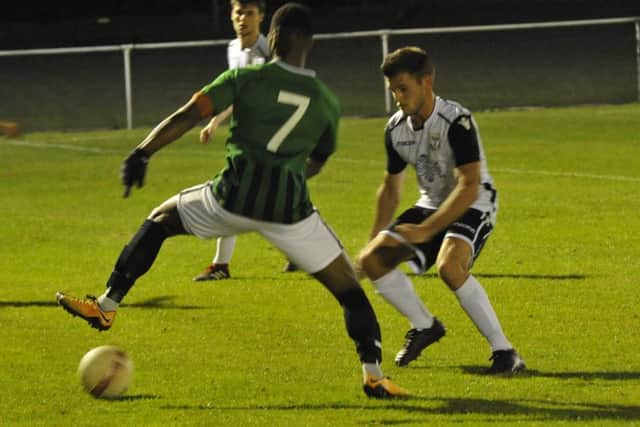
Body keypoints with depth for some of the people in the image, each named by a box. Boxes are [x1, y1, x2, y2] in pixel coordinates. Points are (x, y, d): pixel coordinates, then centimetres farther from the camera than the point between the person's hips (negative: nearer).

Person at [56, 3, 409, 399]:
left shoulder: (247, 79, 2)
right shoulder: (328, 102, 9)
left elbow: (187, 116, -7)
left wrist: (142, 153, -6)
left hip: (234, 197, 0)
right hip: (290, 208, 0)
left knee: (159, 220, 27)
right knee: (349, 287, 11)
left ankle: (106, 306, 25)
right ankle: (373, 375, -3)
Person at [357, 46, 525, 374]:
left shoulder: (456, 122, -25)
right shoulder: (396, 128, -1)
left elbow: (470, 187, -30)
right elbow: (391, 187, 15)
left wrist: (426, 230, -33)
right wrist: (375, 238, 11)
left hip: (472, 208, -8)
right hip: (431, 205, 8)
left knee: (449, 266, -35)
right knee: (372, 260, -4)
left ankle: (504, 352, -26)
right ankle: (424, 326, 19)